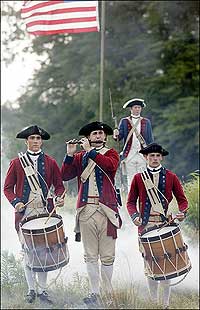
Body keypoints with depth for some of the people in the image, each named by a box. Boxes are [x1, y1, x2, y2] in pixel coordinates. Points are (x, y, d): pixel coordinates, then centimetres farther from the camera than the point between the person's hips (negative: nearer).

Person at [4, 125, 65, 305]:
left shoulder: (50, 163, 10)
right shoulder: (17, 163, 8)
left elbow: (59, 185, 14)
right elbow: (8, 187, 8)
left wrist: (59, 197, -7)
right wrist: (15, 202, -9)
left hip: (45, 212, 1)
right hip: (25, 212, 0)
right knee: (28, 251, -2)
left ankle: (42, 290, 6)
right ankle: (32, 289, 8)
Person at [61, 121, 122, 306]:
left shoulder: (111, 153, 8)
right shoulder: (80, 157, 15)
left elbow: (111, 165, -15)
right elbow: (65, 176, 5)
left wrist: (91, 151, -14)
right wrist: (70, 155, -6)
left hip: (106, 210, -2)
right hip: (86, 210, 2)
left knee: (107, 255, 1)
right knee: (90, 256, 4)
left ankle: (108, 293, 9)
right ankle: (94, 293, 8)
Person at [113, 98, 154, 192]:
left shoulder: (146, 122, 11)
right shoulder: (124, 121, 9)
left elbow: (150, 140, 11)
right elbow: (120, 136, 1)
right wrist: (116, 135, -23)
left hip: (142, 155, 1)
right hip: (129, 155, 0)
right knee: (131, 181, 0)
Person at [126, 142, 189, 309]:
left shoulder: (171, 177, 8)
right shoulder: (138, 178, 9)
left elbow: (182, 199, 10)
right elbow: (131, 202, 11)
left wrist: (182, 212, -10)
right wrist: (134, 216, -8)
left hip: (165, 224, -1)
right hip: (145, 225, 1)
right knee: (149, 263, 4)